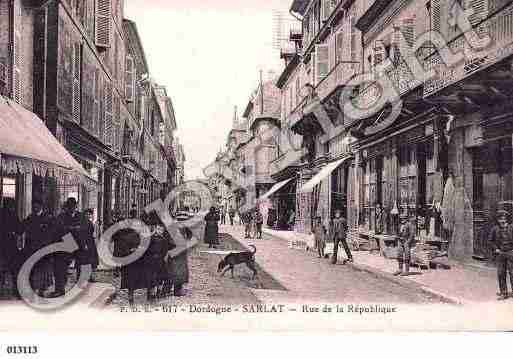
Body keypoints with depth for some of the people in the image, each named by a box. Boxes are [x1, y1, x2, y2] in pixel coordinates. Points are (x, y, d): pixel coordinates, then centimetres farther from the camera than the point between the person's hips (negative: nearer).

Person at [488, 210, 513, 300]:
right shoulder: (495, 229, -1)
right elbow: (490, 240, 9)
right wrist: (495, 248, -1)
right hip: (500, 253, 2)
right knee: (501, 273, 6)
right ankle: (503, 293, 16)